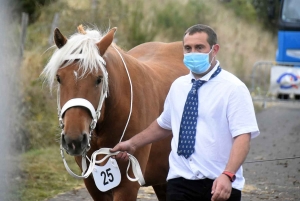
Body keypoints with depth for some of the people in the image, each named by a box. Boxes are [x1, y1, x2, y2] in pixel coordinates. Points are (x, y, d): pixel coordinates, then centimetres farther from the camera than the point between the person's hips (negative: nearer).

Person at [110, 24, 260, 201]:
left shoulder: (233, 88, -8)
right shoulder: (178, 86, 10)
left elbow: (243, 136, -17)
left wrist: (228, 175, -30)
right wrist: (133, 144, 24)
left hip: (220, 185, -4)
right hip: (180, 181, 4)